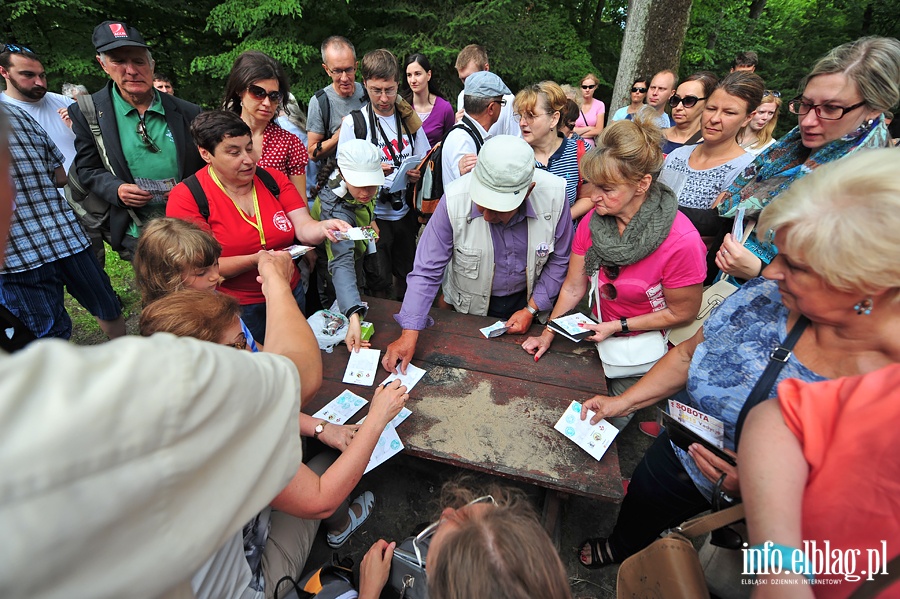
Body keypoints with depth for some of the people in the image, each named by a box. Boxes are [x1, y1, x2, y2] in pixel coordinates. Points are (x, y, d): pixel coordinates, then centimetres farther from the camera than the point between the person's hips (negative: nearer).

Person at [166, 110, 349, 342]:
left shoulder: (274, 179, 1)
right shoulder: (186, 197, -11)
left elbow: (304, 227, -9)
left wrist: (323, 228, -31)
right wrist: (254, 261, -29)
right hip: (234, 310, -4)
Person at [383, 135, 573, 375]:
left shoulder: (554, 195, -26)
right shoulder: (455, 200, -31)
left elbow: (559, 260, -10)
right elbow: (426, 271, -26)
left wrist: (531, 309, -12)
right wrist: (409, 334, -31)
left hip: (526, 300, 1)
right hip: (469, 308, -1)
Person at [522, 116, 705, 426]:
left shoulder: (681, 241, -29)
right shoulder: (591, 222, -15)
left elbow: (681, 313, -15)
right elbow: (573, 287, -6)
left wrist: (618, 326, -19)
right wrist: (548, 333, -9)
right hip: (601, 333, 5)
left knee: (610, 421, 4)